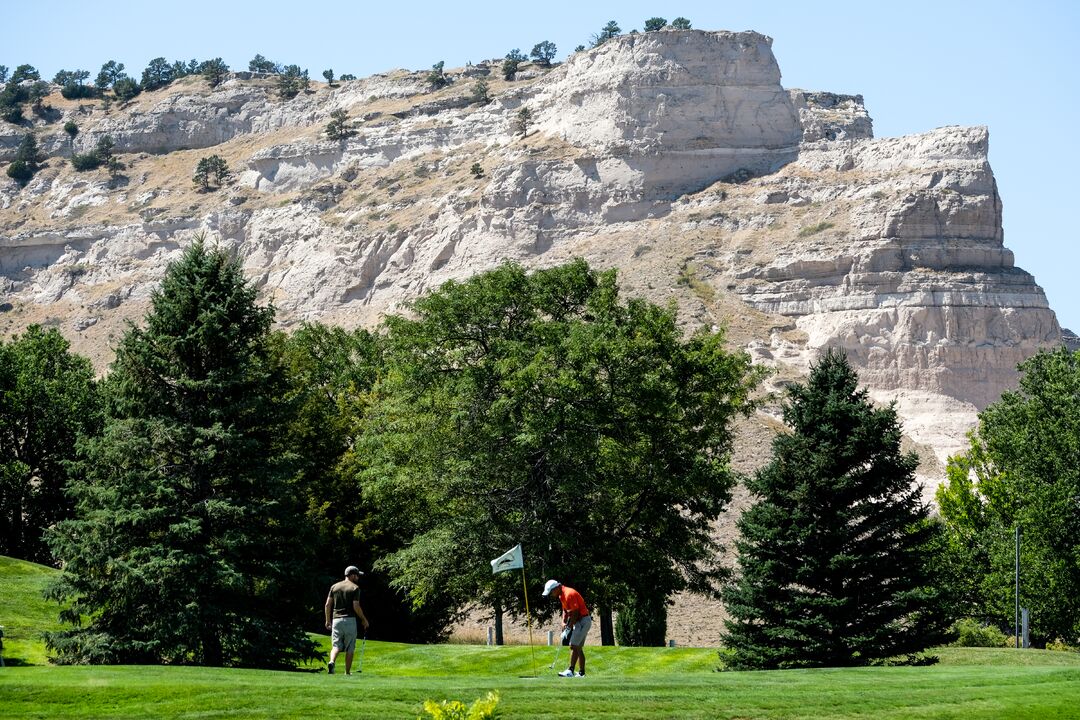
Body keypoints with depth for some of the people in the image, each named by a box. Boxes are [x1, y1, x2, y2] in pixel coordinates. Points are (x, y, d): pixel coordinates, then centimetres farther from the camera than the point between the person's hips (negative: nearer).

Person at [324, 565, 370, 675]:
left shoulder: (334, 586, 9)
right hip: (350, 620, -3)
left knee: (336, 645, 0)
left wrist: (328, 620, 16)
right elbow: (356, 606, -11)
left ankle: (331, 662, -28)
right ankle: (347, 672, 10)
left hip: (336, 620, 3)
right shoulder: (355, 588, -4)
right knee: (349, 648, 7)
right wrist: (364, 619, 2)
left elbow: (328, 605, 7)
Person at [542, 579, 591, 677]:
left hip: (583, 620, -10)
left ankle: (570, 671, -16)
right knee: (578, 648, 10)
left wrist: (569, 626, -14)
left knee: (574, 646, -14)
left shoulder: (569, 594, -20)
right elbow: (565, 610, 17)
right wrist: (564, 623, 1)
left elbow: (575, 613, -21)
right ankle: (581, 672, 11)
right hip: (579, 621, 10)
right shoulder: (562, 596, 11)